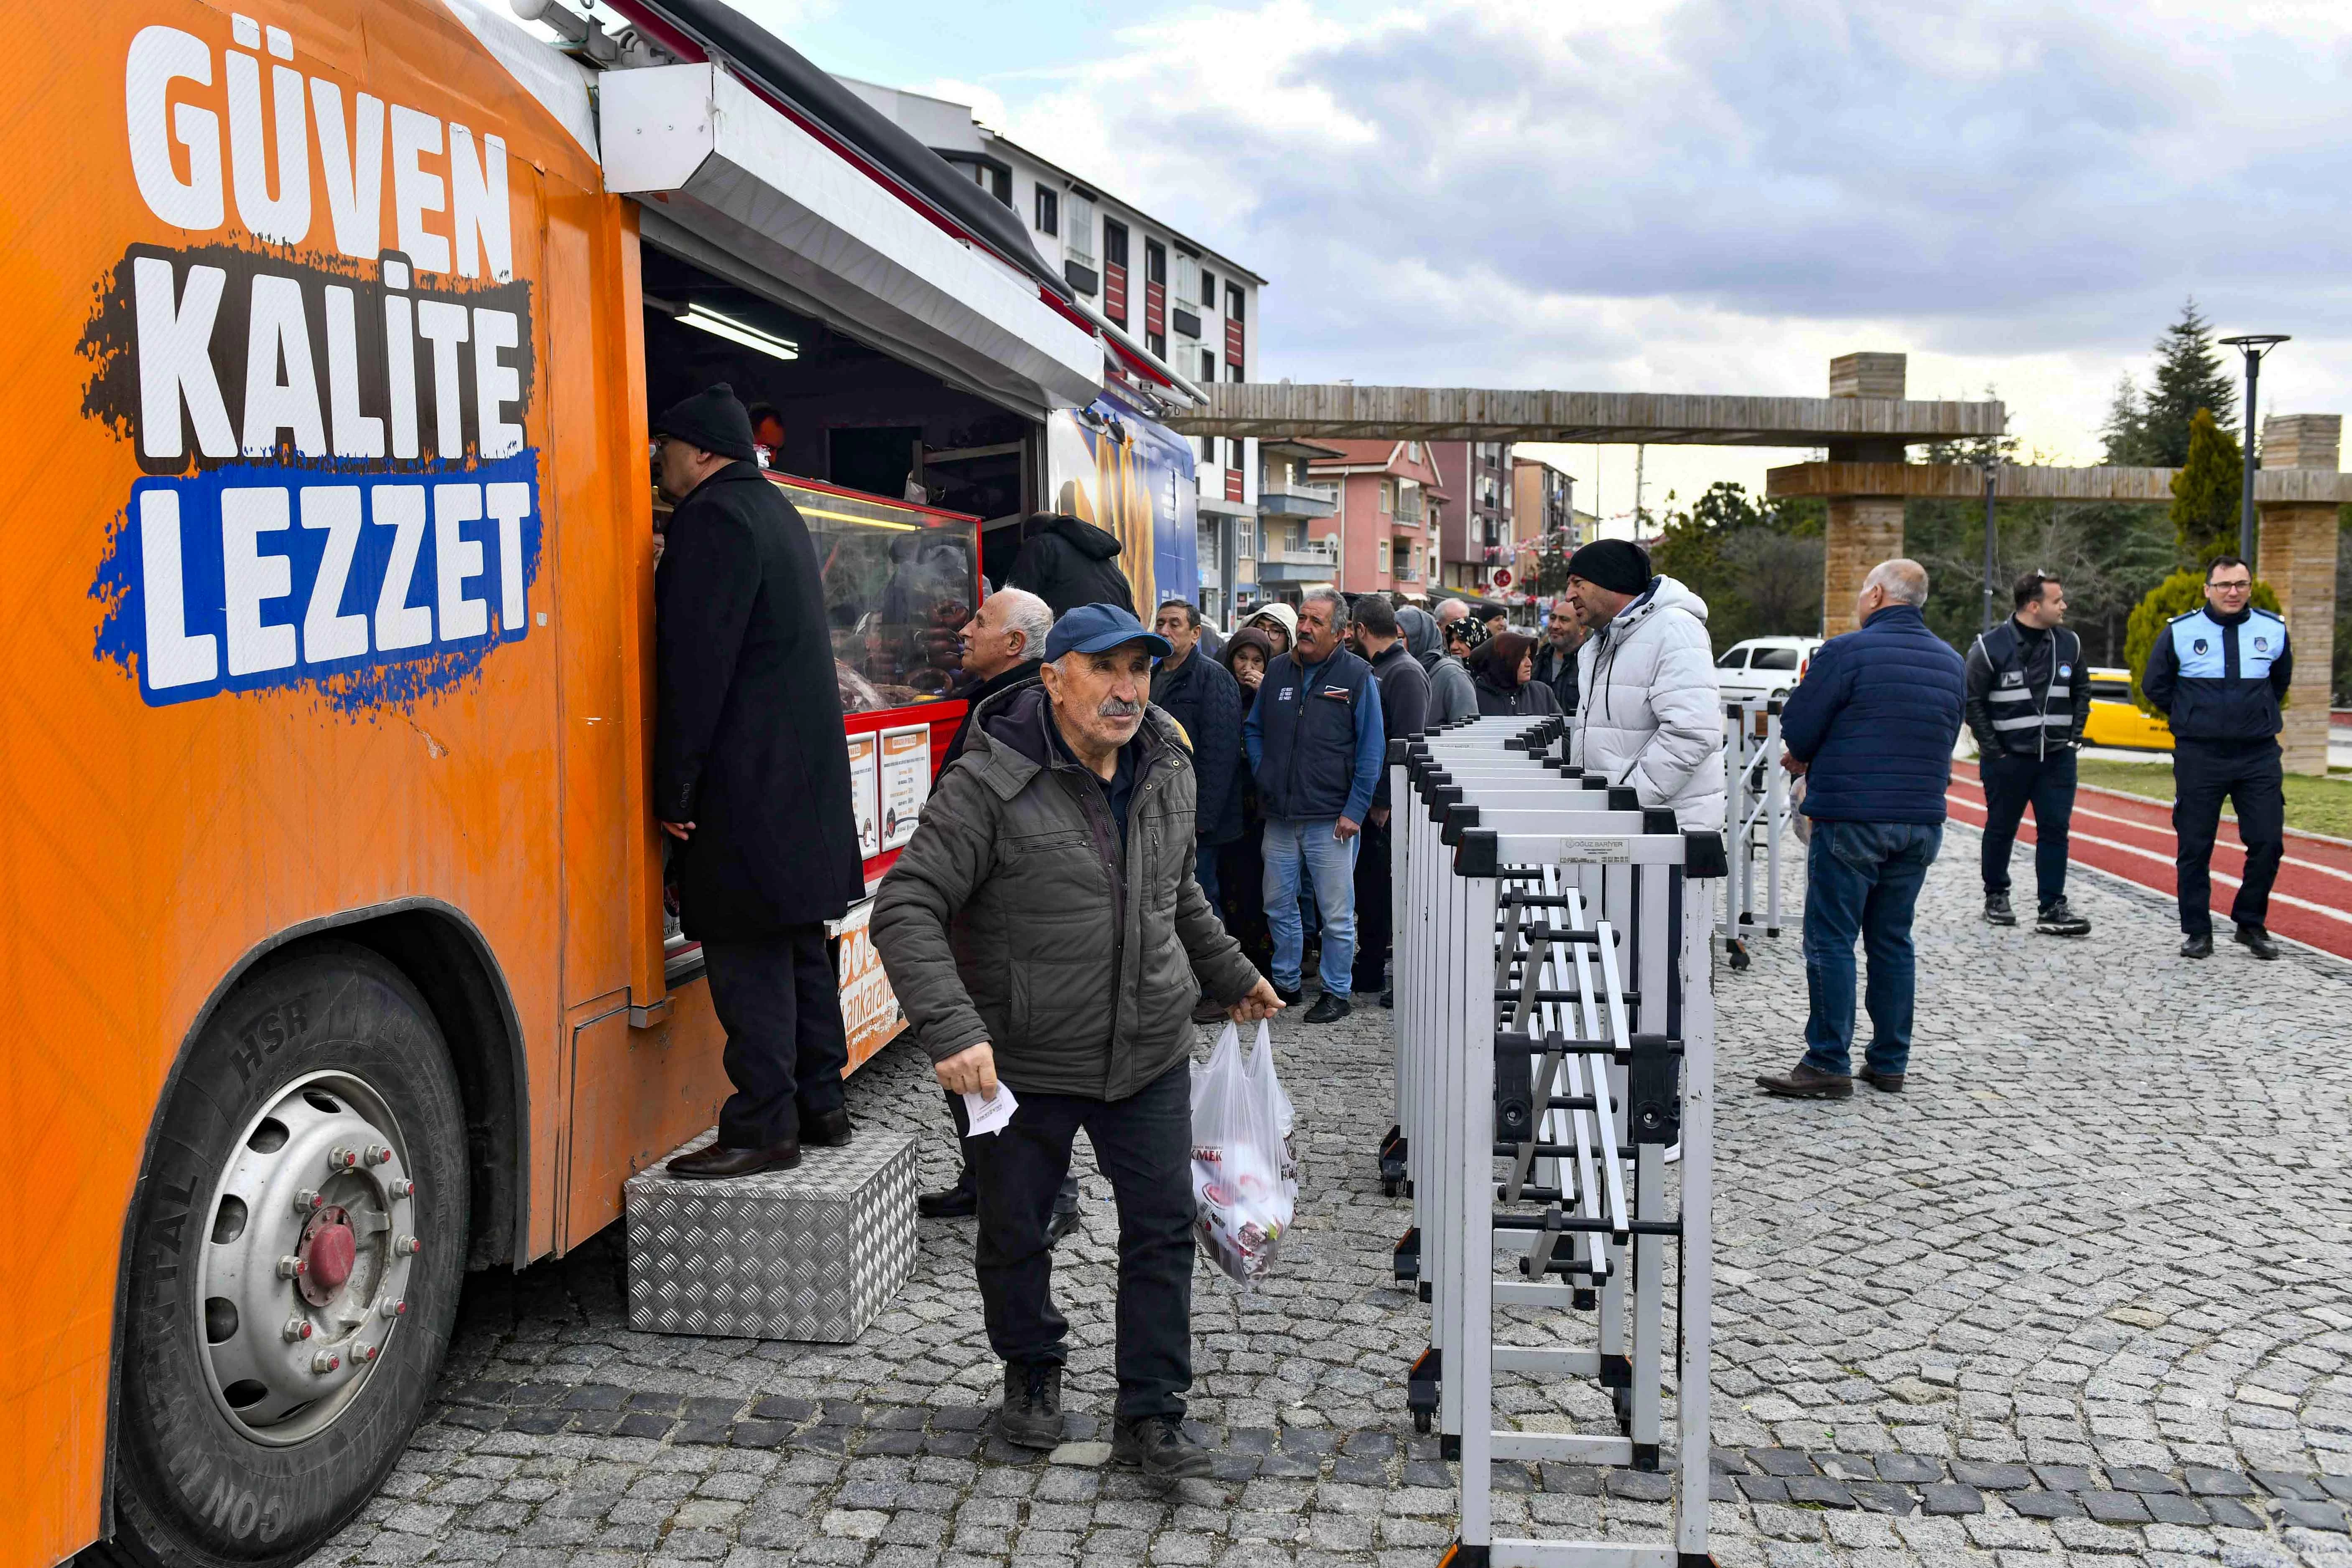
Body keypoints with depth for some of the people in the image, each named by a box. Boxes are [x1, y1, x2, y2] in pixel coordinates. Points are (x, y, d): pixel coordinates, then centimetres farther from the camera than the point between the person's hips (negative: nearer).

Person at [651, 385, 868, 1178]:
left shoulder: (712, 517, -12)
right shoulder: (776, 511, 18)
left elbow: (697, 665, -18)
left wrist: (674, 787, -16)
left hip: (747, 783, -10)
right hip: (806, 773, 10)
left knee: (749, 955, -6)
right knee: (799, 945, 15)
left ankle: (763, 1128, -2)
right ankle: (820, 1104, 22)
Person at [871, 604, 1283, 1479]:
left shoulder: (1167, 770, 3)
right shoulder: (991, 783, -17)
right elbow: (907, 908, -20)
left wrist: (1230, 977, 28)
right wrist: (951, 1028, -30)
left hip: (1148, 1053, 4)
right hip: (1022, 1061, -4)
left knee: (1163, 1228, 6)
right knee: (1014, 1233, 12)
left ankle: (1151, 1414, 20)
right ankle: (1032, 1374, 39)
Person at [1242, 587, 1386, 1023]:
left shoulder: (1357, 676, -4)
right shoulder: (1278, 670, 9)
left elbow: (1372, 750, -6)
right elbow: (1253, 729, 21)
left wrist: (1354, 811, -10)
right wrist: (1263, 776, 7)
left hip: (1331, 819, -4)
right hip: (1279, 816, 5)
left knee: (1336, 913, 2)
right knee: (1279, 905, 12)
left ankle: (1337, 992, 15)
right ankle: (1285, 983, 27)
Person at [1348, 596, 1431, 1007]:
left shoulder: (1406, 673, -12)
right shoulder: (1372, 671, 16)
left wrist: (1387, 802, -19)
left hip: (1390, 807, -9)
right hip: (1369, 803, 9)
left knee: (1395, 891, -4)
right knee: (1369, 887, 15)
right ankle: (1370, 970, 25)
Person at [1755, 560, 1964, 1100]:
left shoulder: (1847, 652, -10)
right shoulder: (1951, 662, 12)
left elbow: (1796, 731, -9)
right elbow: (1944, 742, 18)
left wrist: (1806, 759, 14)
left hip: (1852, 817, -7)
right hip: (1922, 821, 7)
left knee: (1831, 940, -1)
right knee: (1893, 940, 13)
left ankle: (1828, 1065, -1)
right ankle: (1890, 1062, 18)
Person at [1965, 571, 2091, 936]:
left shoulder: (2069, 644, 5)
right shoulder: (1991, 647, -9)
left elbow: (2081, 692, 17)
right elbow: (1973, 701, -6)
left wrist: (2075, 736, 7)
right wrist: (1993, 749, -9)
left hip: (2057, 758, 3)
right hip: (2007, 759, -3)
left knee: (2055, 830, -2)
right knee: (2001, 830, 9)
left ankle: (2052, 909, 0)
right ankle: (1996, 897, 26)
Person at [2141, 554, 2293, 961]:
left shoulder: (2273, 630, 3)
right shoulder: (2180, 632, -4)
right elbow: (2154, 685, 9)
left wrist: (2258, 716, 16)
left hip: (2260, 757, 2)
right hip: (2199, 758, -1)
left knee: (2268, 843, -1)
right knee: (2194, 848, 3)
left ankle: (2251, 924, 16)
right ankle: (2197, 931, 14)